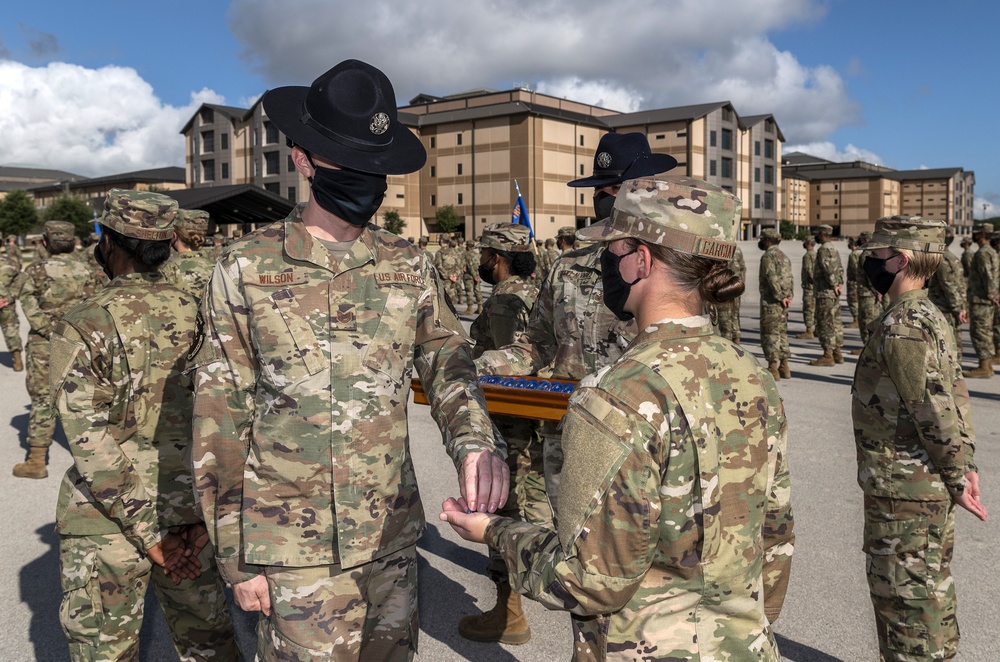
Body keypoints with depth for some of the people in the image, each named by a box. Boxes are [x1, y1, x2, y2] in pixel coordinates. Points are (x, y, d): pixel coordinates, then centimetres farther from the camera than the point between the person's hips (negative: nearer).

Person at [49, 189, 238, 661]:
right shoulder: (199, 317, 0)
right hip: (189, 511, 4)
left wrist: (150, 536, -12)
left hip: (107, 520, -3)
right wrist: (205, 517, -2)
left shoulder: (82, 327, -12)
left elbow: (95, 446, -16)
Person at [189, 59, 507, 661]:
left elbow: (449, 364, -1)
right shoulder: (247, 270, -5)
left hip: (393, 535, 3)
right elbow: (220, 421, -3)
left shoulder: (409, 266, 3)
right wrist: (236, 556, -2)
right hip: (295, 547, -3)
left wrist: (478, 443, -23)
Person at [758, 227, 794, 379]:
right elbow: (789, 278, 12)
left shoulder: (768, 256, -11)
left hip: (770, 300, -8)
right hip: (783, 301, 9)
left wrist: (780, 297, -16)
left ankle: (773, 369, -4)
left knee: (769, 334, -4)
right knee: (781, 333, 13)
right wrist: (789, 296, 2)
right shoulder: (784, 256, 17)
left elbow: (772, 278, -20)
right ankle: (784, 367, 16)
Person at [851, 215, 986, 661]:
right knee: (931, 588, 21)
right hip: (931, 486, 10)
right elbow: (955, 396, 12)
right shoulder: (932, 318, 10)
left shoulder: (901, 327, -21)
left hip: (902, 490, -10)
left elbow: (936, 409, -22)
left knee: (904, 596, 2)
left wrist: (956, 480, -13)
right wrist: (965, 466, 12)